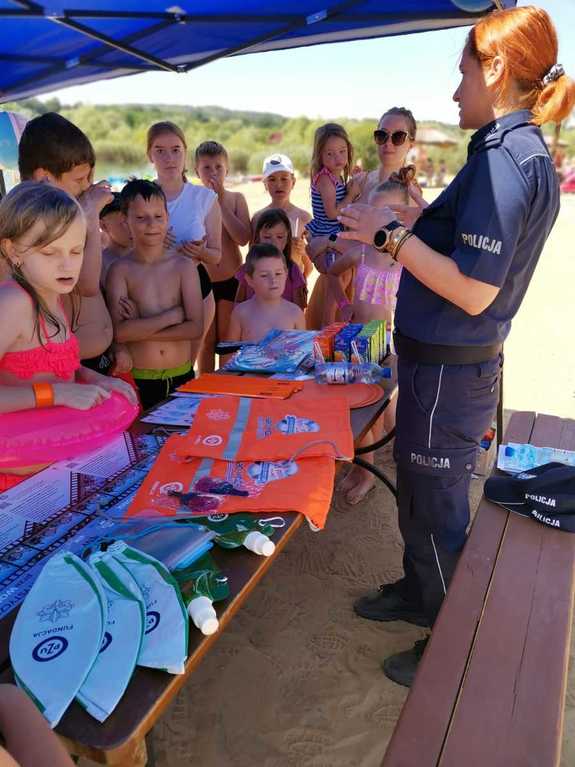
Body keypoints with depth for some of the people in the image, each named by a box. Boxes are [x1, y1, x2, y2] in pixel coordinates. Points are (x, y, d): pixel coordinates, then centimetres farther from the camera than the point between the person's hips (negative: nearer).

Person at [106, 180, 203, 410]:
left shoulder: (184, 266, -2)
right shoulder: (120, 270, -5)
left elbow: (196, 328, -10)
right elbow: (120, 331, -16)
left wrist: (140, 328, -14)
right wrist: (173, 315, -15)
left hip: (181, 376, 2)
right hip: (137, 380, -2)